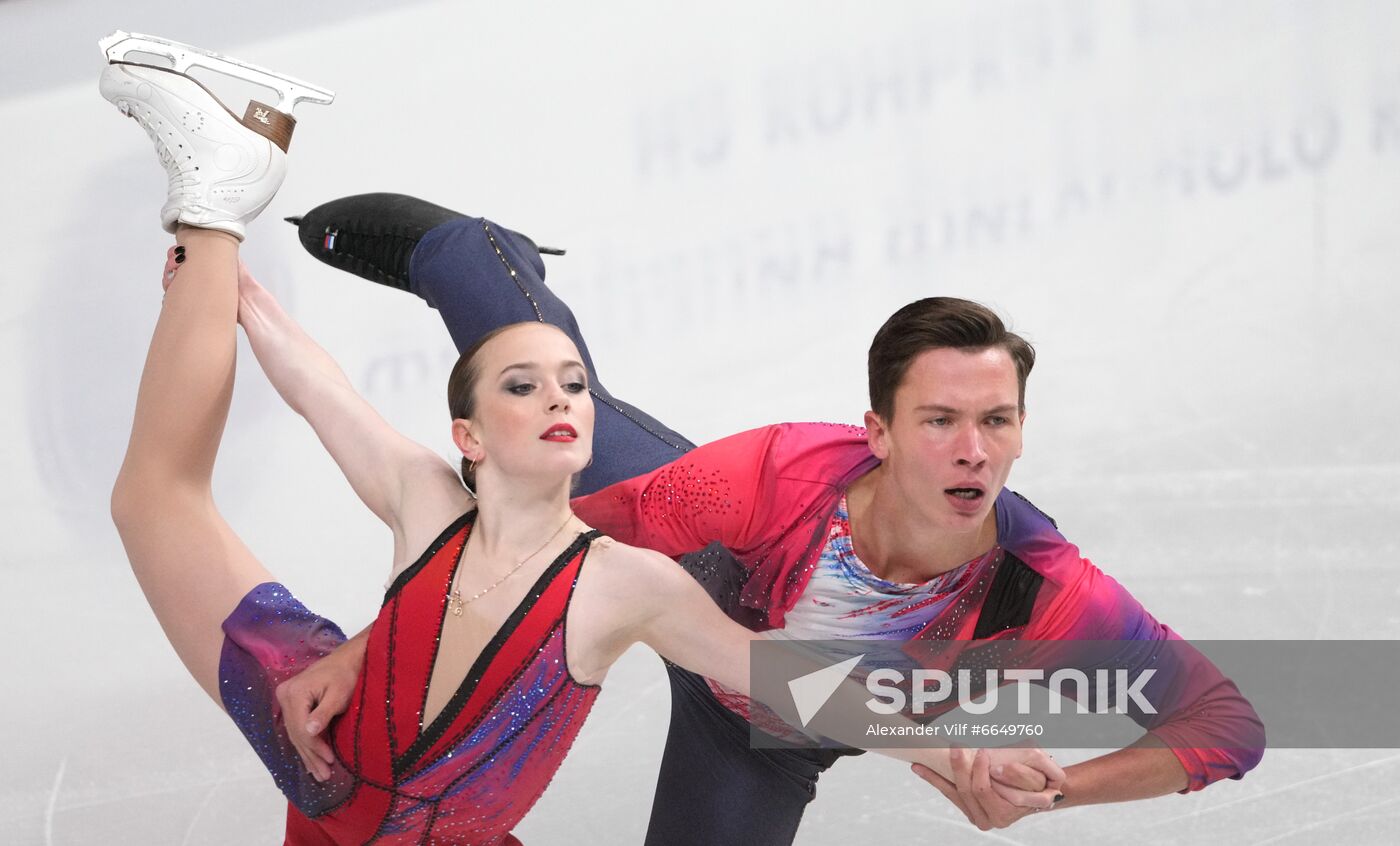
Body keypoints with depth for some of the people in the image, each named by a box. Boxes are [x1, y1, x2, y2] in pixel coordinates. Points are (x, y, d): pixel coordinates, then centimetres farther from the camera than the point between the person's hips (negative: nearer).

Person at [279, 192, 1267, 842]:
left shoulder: (1048, 594, -44)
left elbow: (1230, 724, -37)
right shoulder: (778, 475, -45)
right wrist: (362, 653, -38)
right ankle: (481, 257, 50)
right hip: (707, 567, 0)